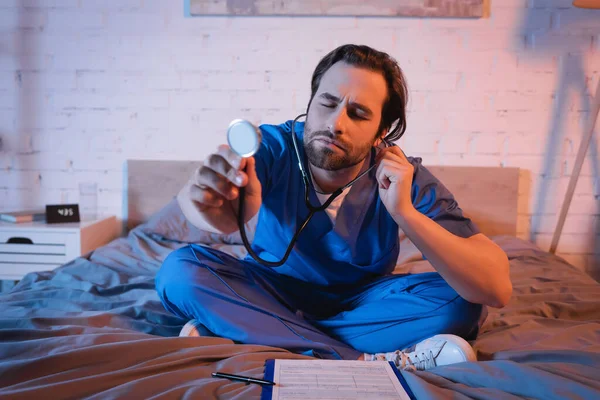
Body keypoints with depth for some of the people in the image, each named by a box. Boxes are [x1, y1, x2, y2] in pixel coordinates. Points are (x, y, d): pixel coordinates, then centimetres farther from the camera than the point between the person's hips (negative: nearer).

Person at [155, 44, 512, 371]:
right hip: (272, 293, 0)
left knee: (459, 301, -25)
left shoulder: (406, 179, -20)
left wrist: (404, 212, -39)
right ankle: (369, 362, -28)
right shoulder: (275, 147, -21)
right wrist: (212, 205, -66)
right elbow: (227, 215, -42)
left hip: (360, 302, 1)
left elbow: (498, 289, -28)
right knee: (181, 270, -25)